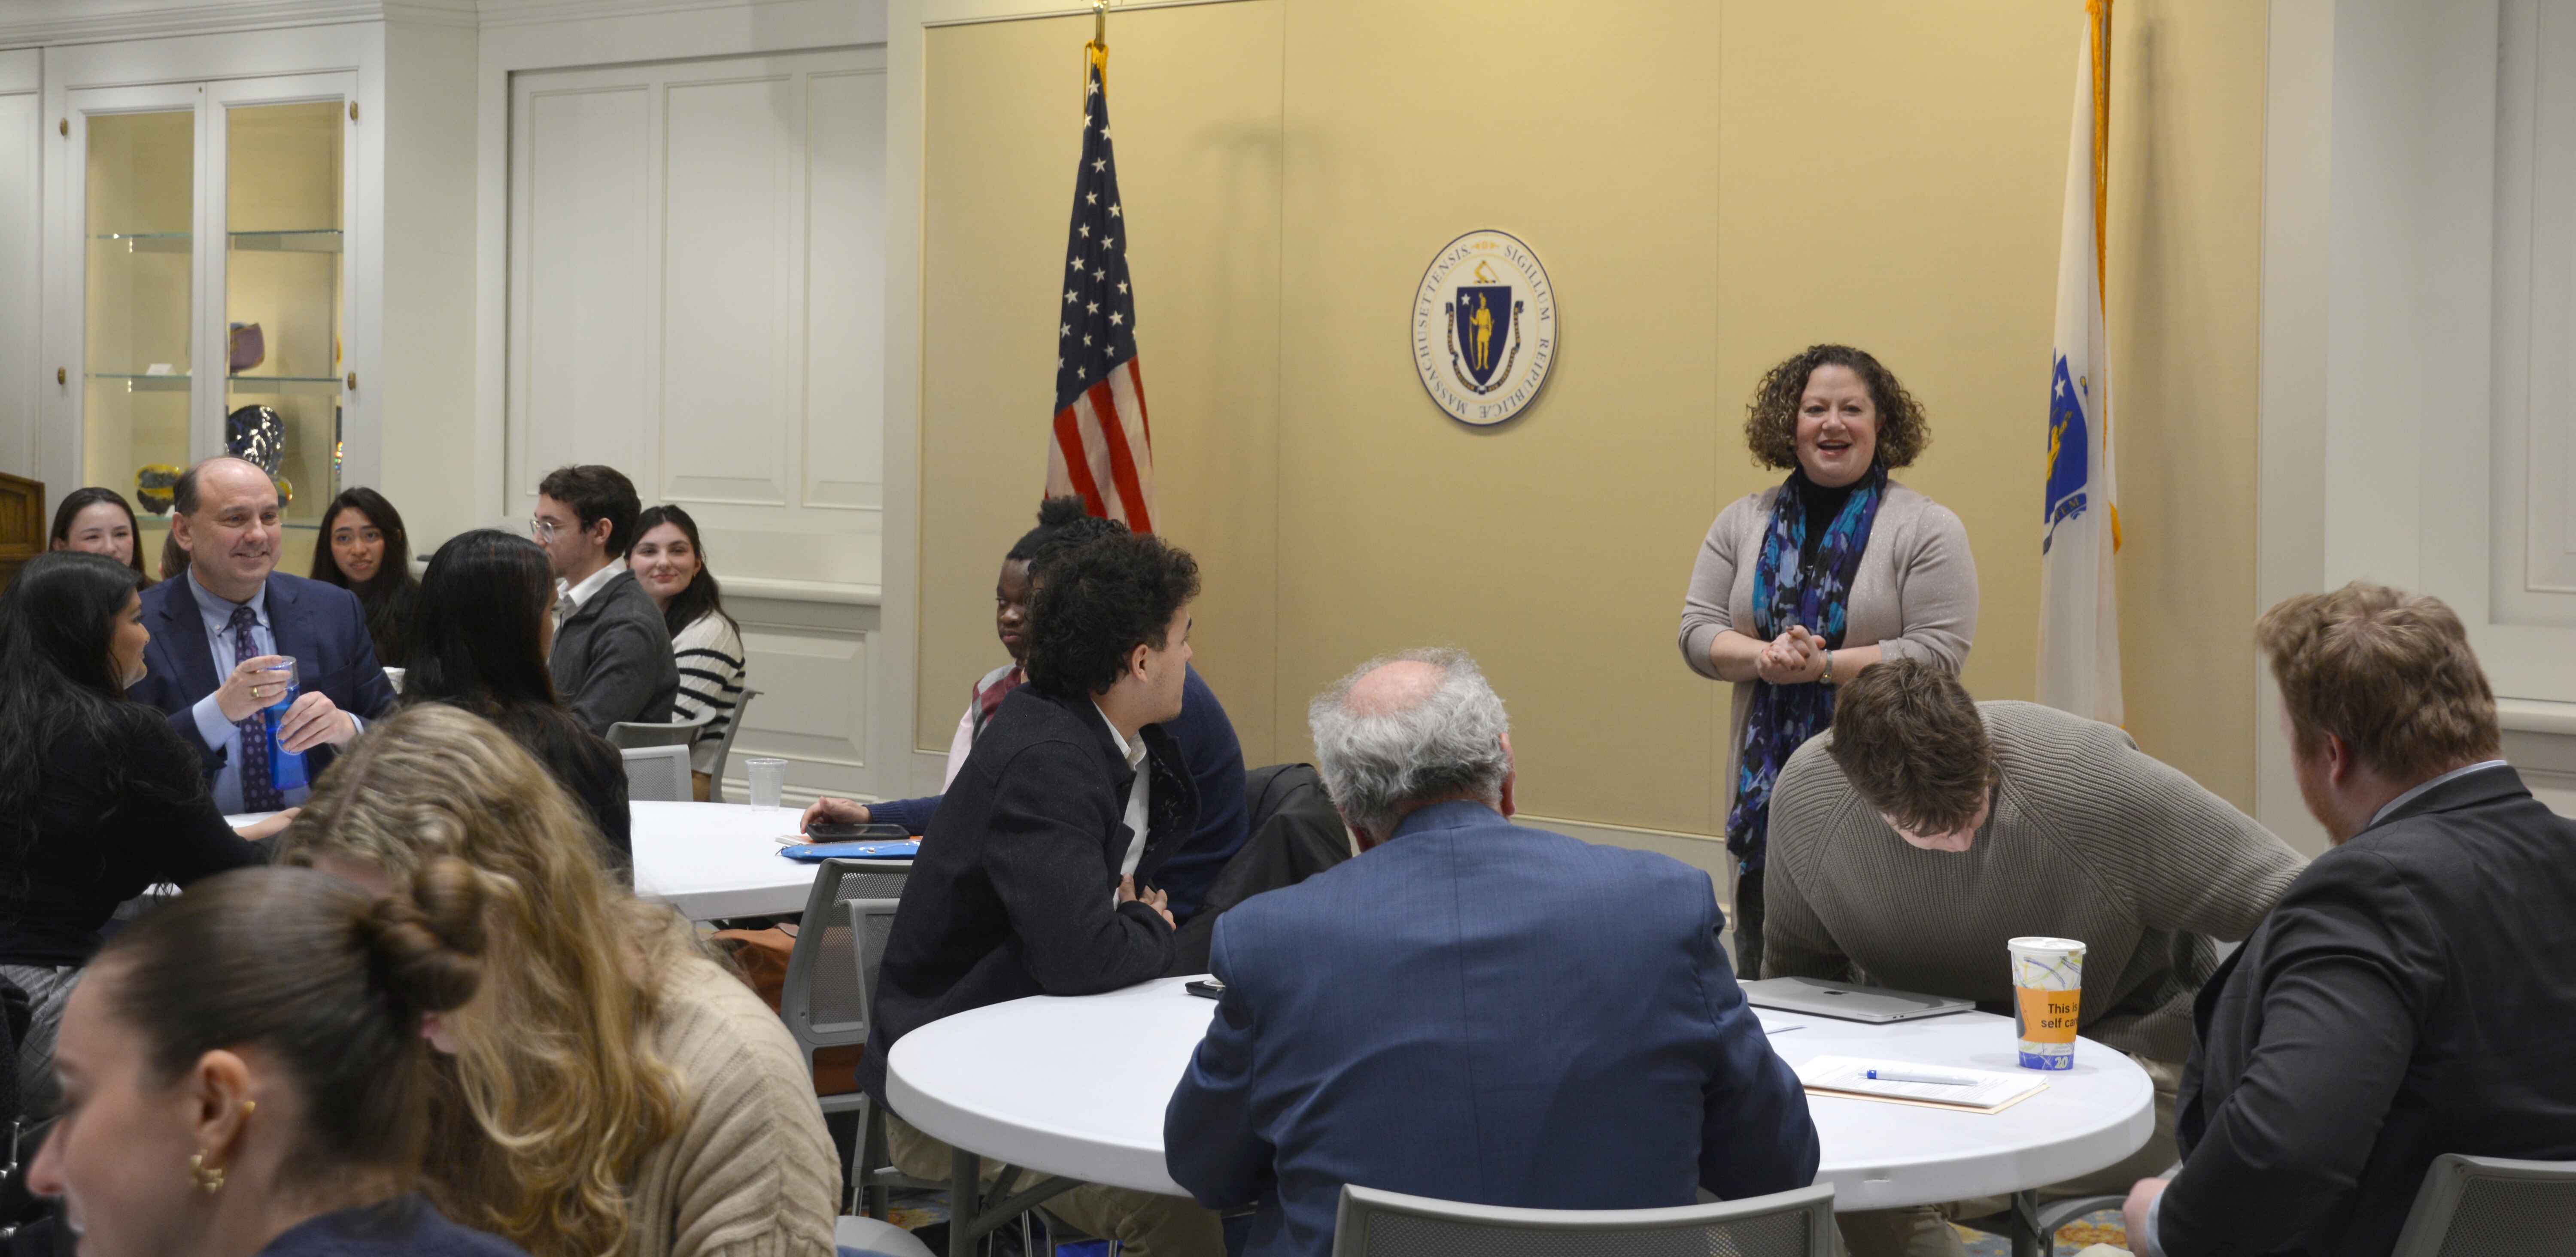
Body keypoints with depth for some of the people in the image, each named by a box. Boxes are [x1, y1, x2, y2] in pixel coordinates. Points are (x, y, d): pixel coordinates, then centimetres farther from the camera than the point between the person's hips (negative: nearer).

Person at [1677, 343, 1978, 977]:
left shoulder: (1928, 530, -1)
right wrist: (1764, 657, -12)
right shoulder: (1743, 522, 11)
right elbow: (1698, 632, 8)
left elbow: (1938, 653, -9)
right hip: (1767, 786, 4)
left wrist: (1823, 666, -16)